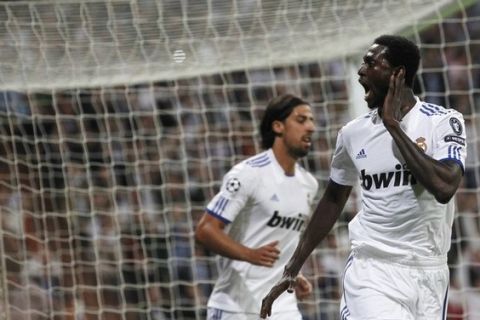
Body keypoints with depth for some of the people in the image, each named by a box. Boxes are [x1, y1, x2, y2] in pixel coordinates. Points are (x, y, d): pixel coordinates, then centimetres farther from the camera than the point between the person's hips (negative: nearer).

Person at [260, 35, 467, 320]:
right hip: (372, 271, 1)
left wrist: (393, 125, -16)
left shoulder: (443, 122, -5)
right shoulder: (354, 133, 4)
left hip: (429, 273, -1)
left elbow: (444, 187, -22)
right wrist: (291, 270, 17)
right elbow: (333, 201, 17)